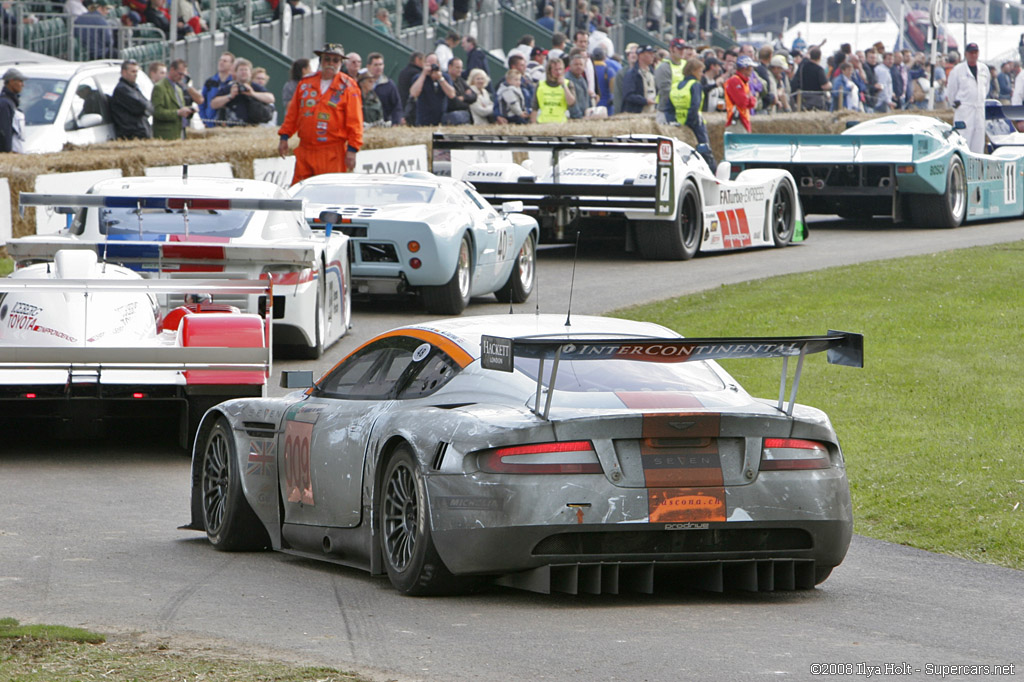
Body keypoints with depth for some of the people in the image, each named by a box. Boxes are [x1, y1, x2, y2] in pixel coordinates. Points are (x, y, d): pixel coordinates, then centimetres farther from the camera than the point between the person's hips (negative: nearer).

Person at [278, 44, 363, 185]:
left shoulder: (347, 87, 0)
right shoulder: (305, 83, 12)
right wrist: (284, 137, 12)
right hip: (305, 150, 4)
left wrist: (352, 149, -8)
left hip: (332, 154, -4)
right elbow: (292, 114, 18)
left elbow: (354, 121, -3)